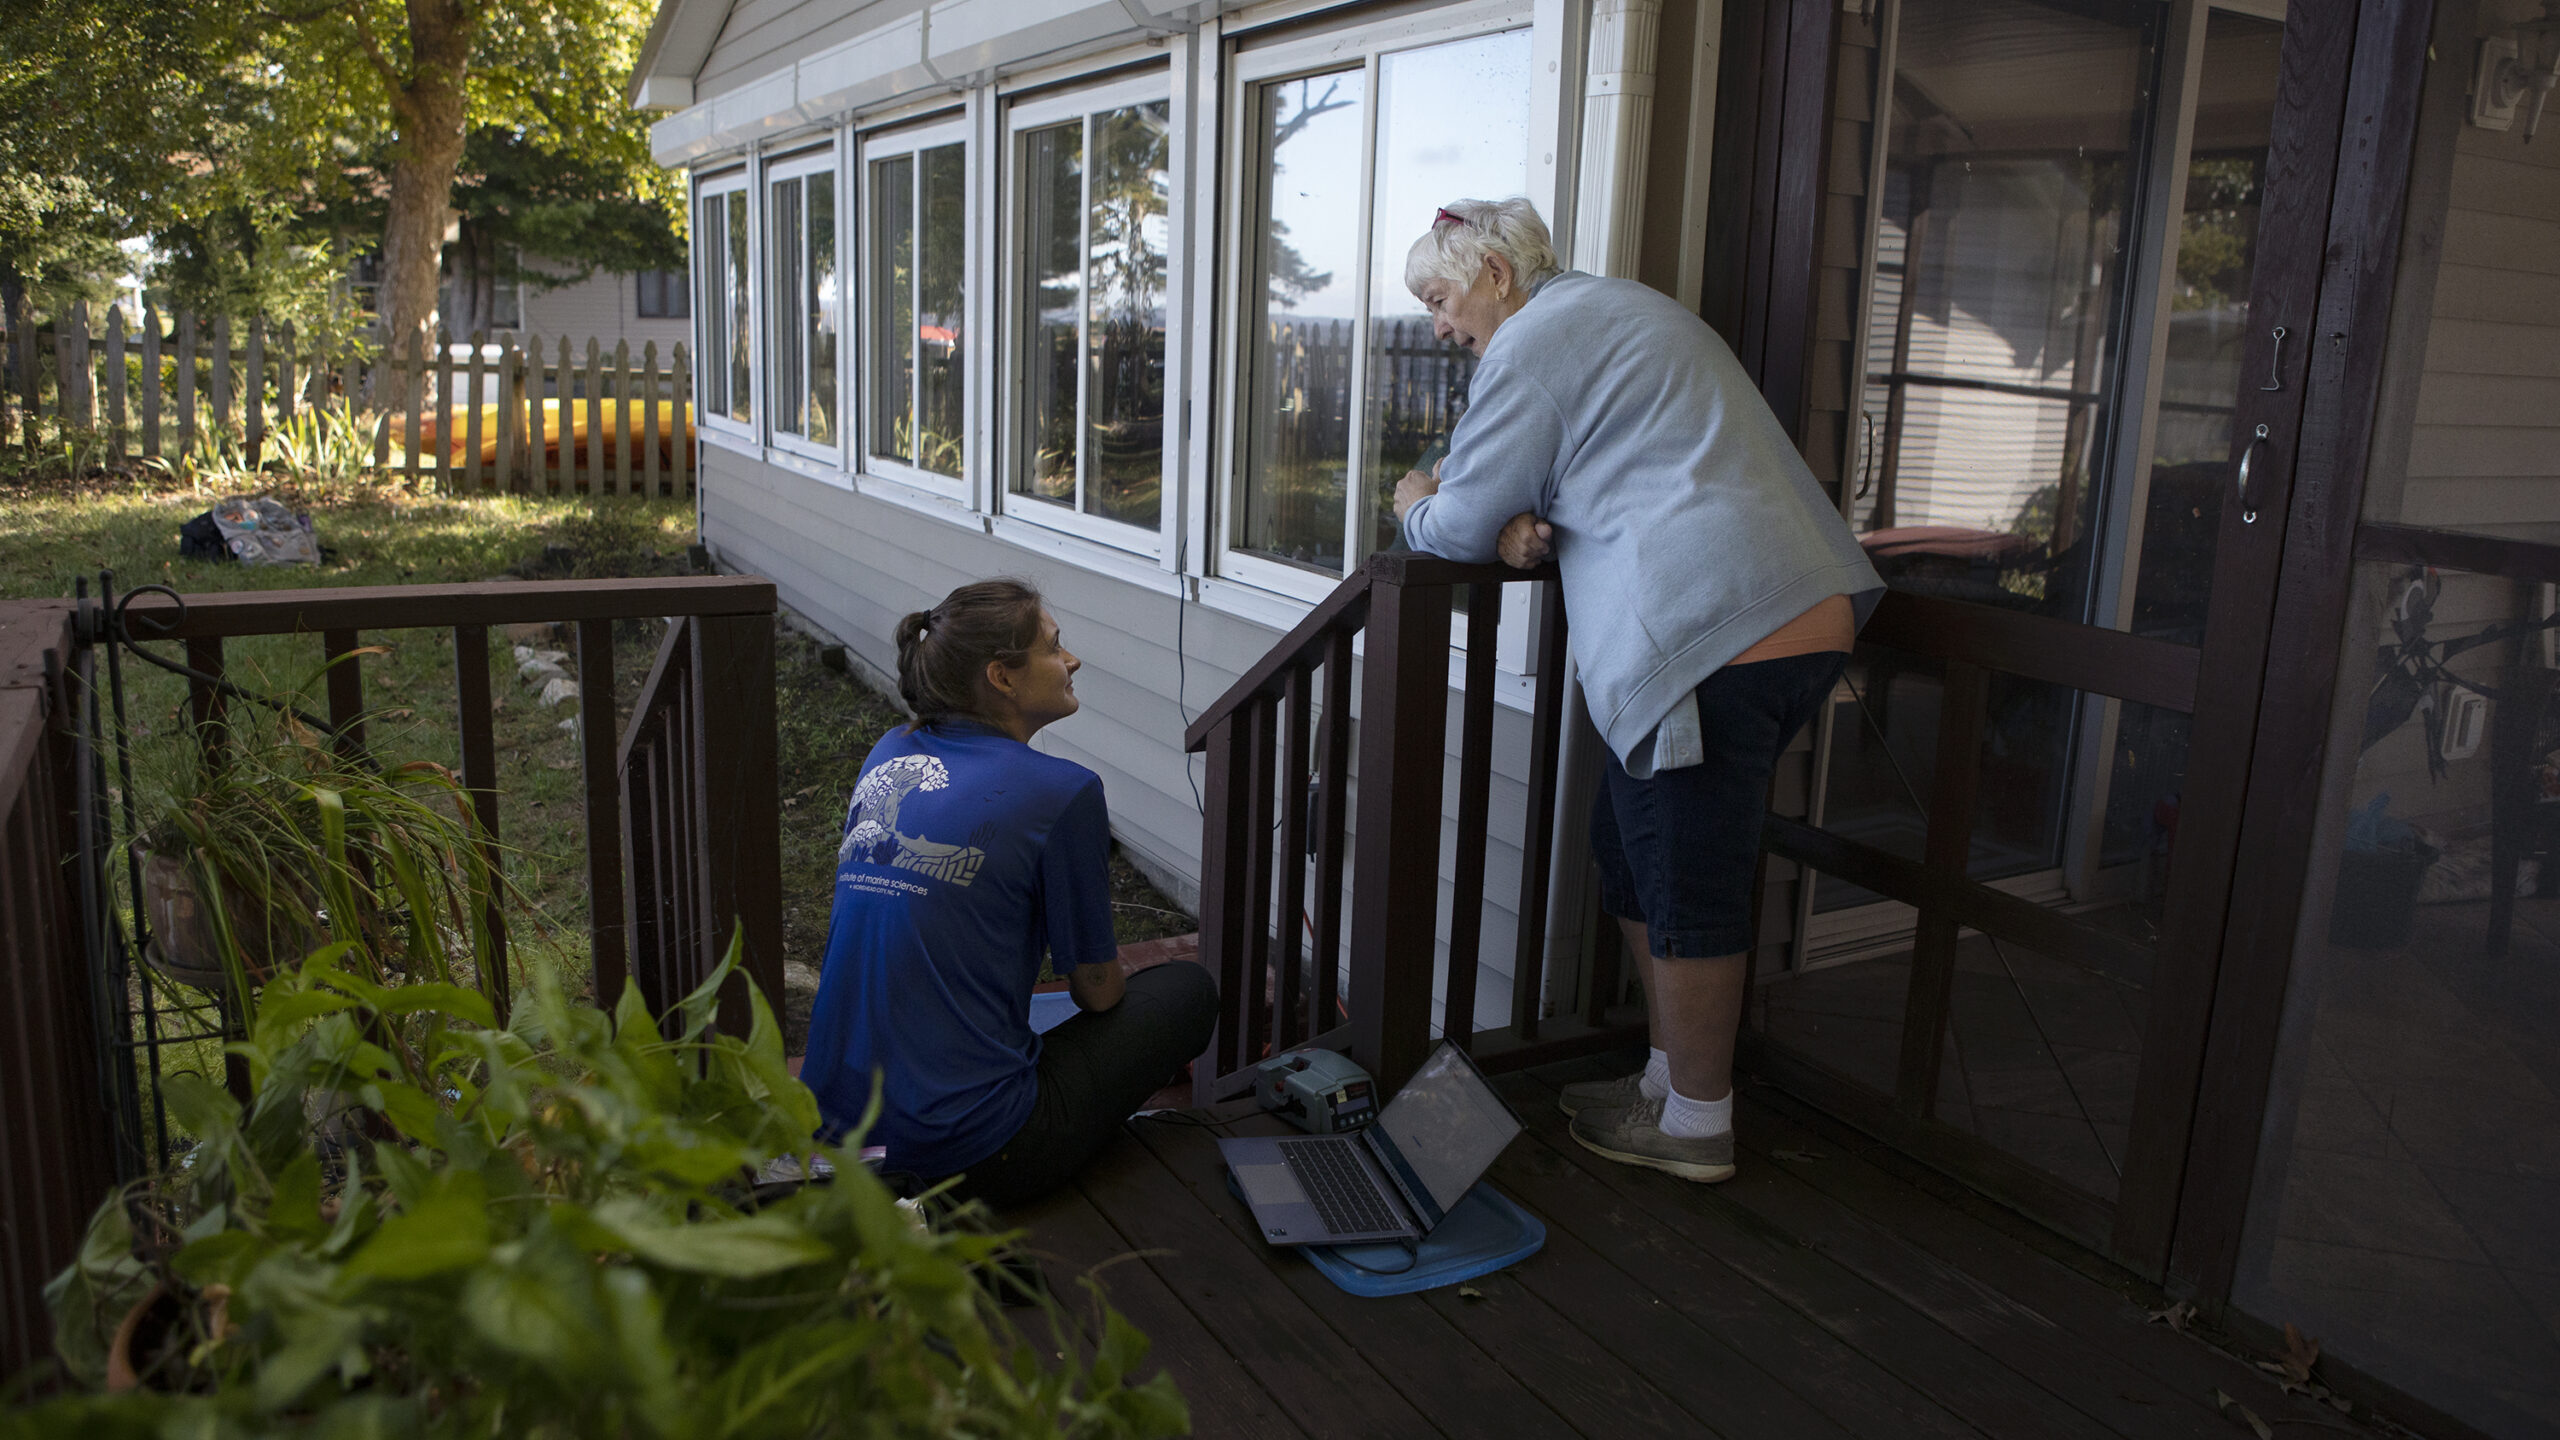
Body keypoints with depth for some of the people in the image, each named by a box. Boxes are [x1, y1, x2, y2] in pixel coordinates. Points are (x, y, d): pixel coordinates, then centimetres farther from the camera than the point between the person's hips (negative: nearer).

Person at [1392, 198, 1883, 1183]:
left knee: (1686, 888, 1)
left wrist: (1416, 511, 20)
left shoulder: (1535, 339, -5)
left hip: (1713, 641, -10)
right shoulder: (1618, 310, 27)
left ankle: (1695, 1127, 15)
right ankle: (1674, 1074, 30)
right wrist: (1526, 528, 7)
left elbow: (1464, 523, -3)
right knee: (1633, 855, 18)